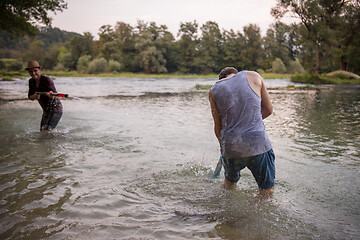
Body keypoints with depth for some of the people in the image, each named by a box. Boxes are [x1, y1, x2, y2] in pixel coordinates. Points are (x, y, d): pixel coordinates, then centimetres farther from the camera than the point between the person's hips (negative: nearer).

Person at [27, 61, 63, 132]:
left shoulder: (46, 79, -20)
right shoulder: (31, 81, 1)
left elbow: (55, 96, -31)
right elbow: (30, 97, 1)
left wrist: (51, 94, -54)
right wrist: (35, 96, -22)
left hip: (55, 110, -8)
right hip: (46, 111, 8)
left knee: (46, 131, -18)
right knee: (42, 131, 14)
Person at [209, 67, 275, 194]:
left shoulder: (214, 91, 8)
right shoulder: (253, 76, 6)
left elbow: (218, 126, 10)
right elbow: (268, 109, 9)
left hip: (230, 147, 3)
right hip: (257, 143, -2)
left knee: (229, 182, 29)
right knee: (267, 191, 15)